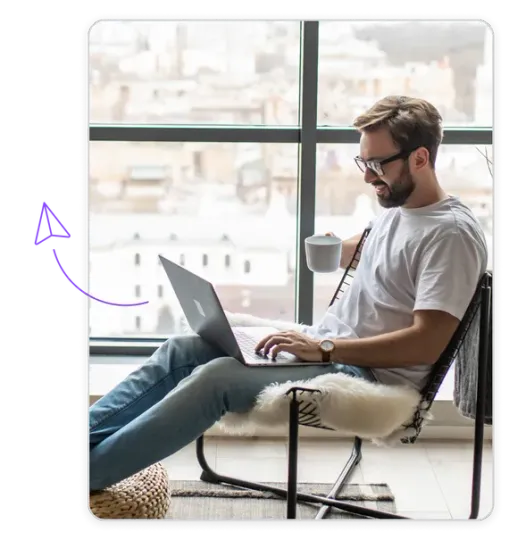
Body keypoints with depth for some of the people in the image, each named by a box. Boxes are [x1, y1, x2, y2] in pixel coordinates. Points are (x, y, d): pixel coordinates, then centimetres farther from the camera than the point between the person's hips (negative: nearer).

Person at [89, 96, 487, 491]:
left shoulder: (451, 233, -17)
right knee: (182, 350, -2)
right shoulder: (397, 207, 11)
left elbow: (427, 343, -25)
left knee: (215, 377, -26)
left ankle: (84, 475, -22)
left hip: (371, 374, -10)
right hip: (325, 345, 10)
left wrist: (322, 349, -25)